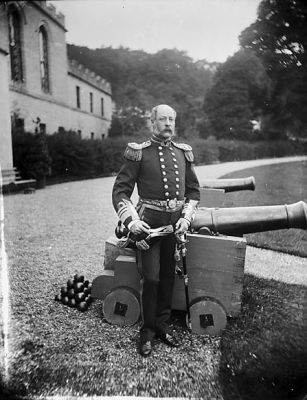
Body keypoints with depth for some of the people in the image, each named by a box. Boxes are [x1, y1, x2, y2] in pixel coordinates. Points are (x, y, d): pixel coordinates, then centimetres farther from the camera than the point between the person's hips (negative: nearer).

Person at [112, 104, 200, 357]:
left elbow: (194, 190, 14)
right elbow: (120, 191, -5)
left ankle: (163, 324, 29)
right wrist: (131, 220, -19)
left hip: (177, 221, 4)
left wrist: (186, 218, -1)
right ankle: (147, 332, 17)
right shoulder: (139, 153, -3)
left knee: (168, 275, 11)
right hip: (149, 222, -4)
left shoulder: (184, 153, 10)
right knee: (151, 277, -3)